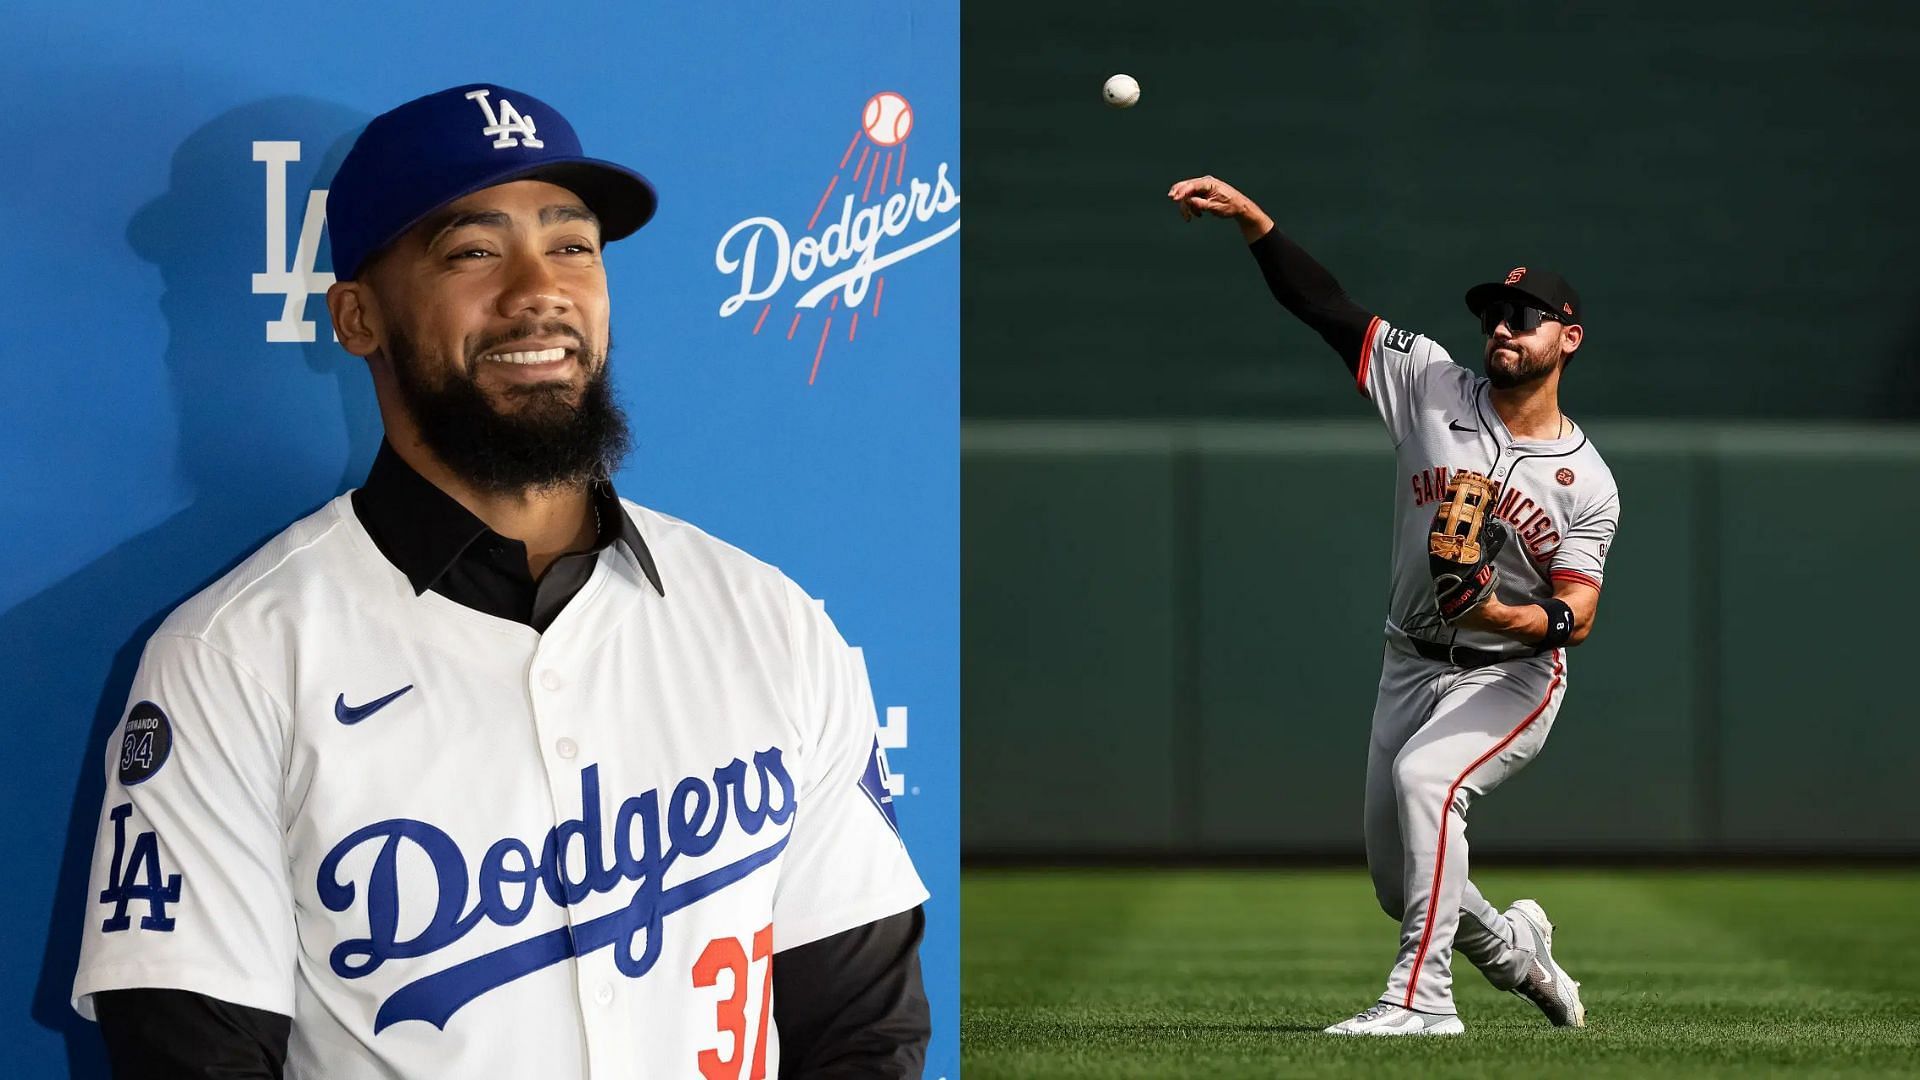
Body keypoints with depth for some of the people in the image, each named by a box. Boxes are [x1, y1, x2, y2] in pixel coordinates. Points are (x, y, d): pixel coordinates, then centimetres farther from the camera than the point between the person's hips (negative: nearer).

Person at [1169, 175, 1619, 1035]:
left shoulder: (1587, 483, -7)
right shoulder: (1431, 384, -1)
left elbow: (1578, 613, -15)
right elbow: (1326, 306, -8)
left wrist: (1512, 618, -37)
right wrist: (1248, 217, -20)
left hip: (1512, 675, -4)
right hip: (1410, 667, 4)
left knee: (1424, 775, -32)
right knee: (1397, 882, 7)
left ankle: (1422, 998, -30)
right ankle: (1511, 947, 39)